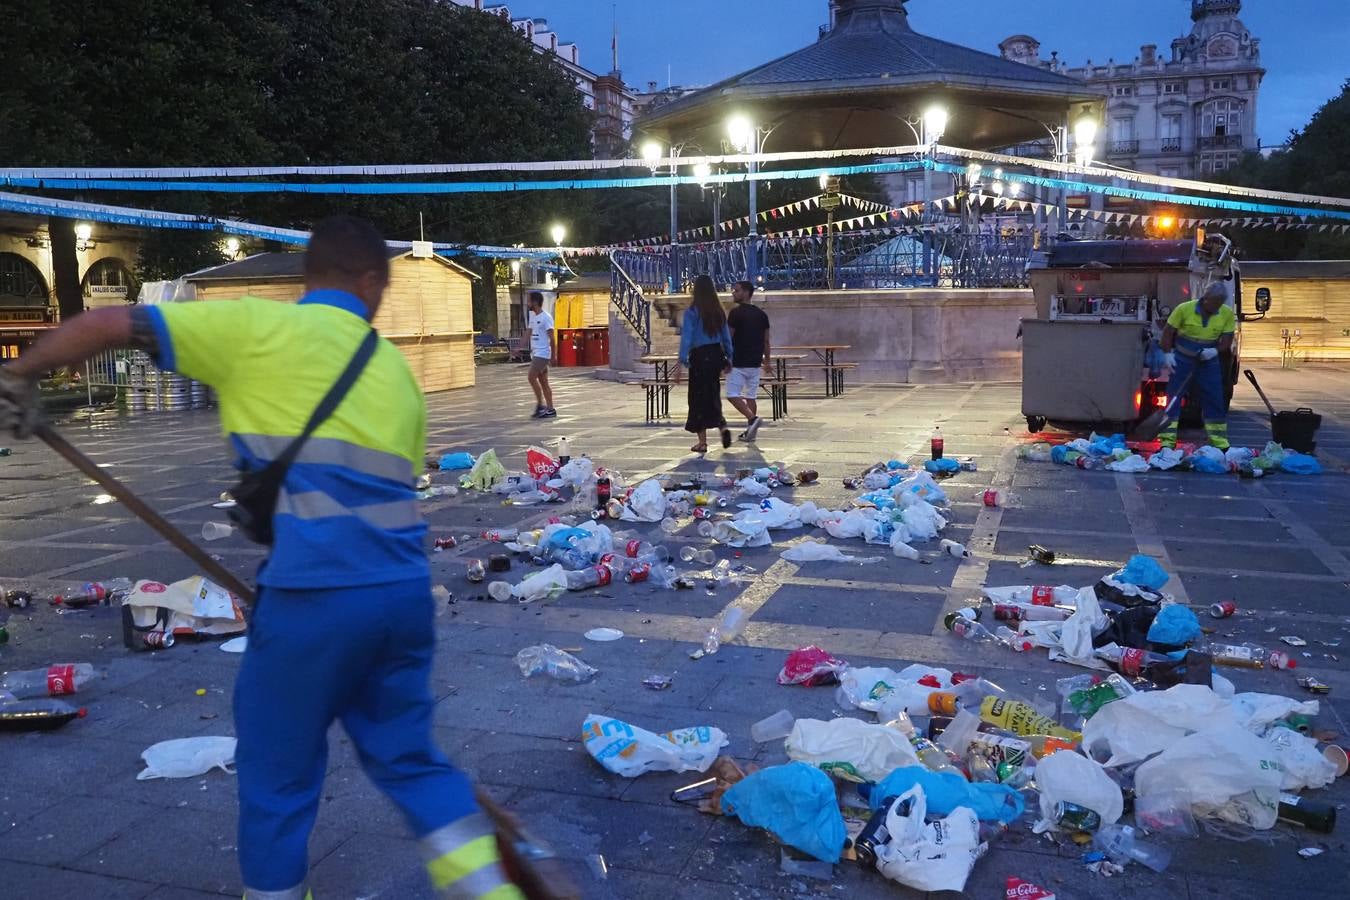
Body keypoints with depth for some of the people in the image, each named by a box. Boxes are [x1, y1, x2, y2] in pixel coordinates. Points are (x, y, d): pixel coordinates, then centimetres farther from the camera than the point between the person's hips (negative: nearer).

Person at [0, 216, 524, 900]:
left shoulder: (259, 325, 2)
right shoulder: (397, 370, 17)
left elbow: (112, 324, 0)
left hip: (316, 594, -5)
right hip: (406, 589, 5)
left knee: (276, 779, 15)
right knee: (407, 758, 21)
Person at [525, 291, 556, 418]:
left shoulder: (546, 318, -11)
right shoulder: (532, 316, 14)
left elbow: (551, 338, -13)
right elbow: (529, 334, 19)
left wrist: (553, 355, -15)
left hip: (542, 353, -9)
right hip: (535, 353, 9)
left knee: (532, 377, -14)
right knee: (543, 381, 8)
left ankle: (541, 404, -5)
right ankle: (550, 409, 11)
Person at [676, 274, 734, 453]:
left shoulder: (692, 312, -9)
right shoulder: (719, 311, 7)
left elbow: (686, 338, -14)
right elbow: (726, 337, 11)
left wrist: (681, 363, -15)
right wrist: (728, 359, 20)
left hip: (699, 356, -5)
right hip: (716, 354, 5)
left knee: (698, 398, 4)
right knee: (712, 396, 17)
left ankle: (702, 442, 7)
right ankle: (723, 427, -4)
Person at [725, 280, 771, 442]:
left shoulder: (736, 312, -11)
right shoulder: (761, 314, 9)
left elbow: (729, 338, -11)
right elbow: (766, 340, 11)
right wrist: (767, 360, 18)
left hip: (738, 363, -7)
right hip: (755, 363, 7)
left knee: (733, 395, -1)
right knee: (750, 396, 11)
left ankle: (752, 418, -19)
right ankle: (751, 431, 11)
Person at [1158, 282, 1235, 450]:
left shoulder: (1227, 314, -8)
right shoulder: (1184, 309, -16)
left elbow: (1227, 339, -3)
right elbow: (1168, 332, -7)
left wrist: (1215, 351, -22)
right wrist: (1167, 353, -15)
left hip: (1209, 361, 2)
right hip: (1183, 359, -2)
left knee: (1215, 399, 4)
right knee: (1173, 397, -6)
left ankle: (1219, 441, 14)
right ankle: (1168, 441, -3)